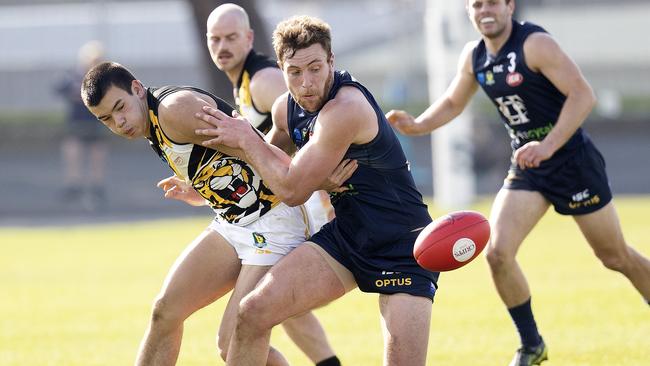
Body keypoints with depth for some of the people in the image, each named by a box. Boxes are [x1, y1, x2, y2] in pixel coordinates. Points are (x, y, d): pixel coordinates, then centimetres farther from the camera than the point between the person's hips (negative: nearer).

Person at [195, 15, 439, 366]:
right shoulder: (284, 109, 2)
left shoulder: (346, 108, -24)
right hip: (345, 234, 7)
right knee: (253, 312, -11)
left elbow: (292, 189, -18)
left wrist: (245, 139, -6)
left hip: (402, 246, -7)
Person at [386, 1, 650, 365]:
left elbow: (583, 94, -24)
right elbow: (452, 103, 19)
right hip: (527, 168, 6)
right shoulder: (474, 57, 3)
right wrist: (417, 125, -1)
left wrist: (548, 146, -32)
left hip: (572, 160, -6)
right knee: (498, 253, -10)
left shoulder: (535, 44, -18)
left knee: (616, 257, 5)